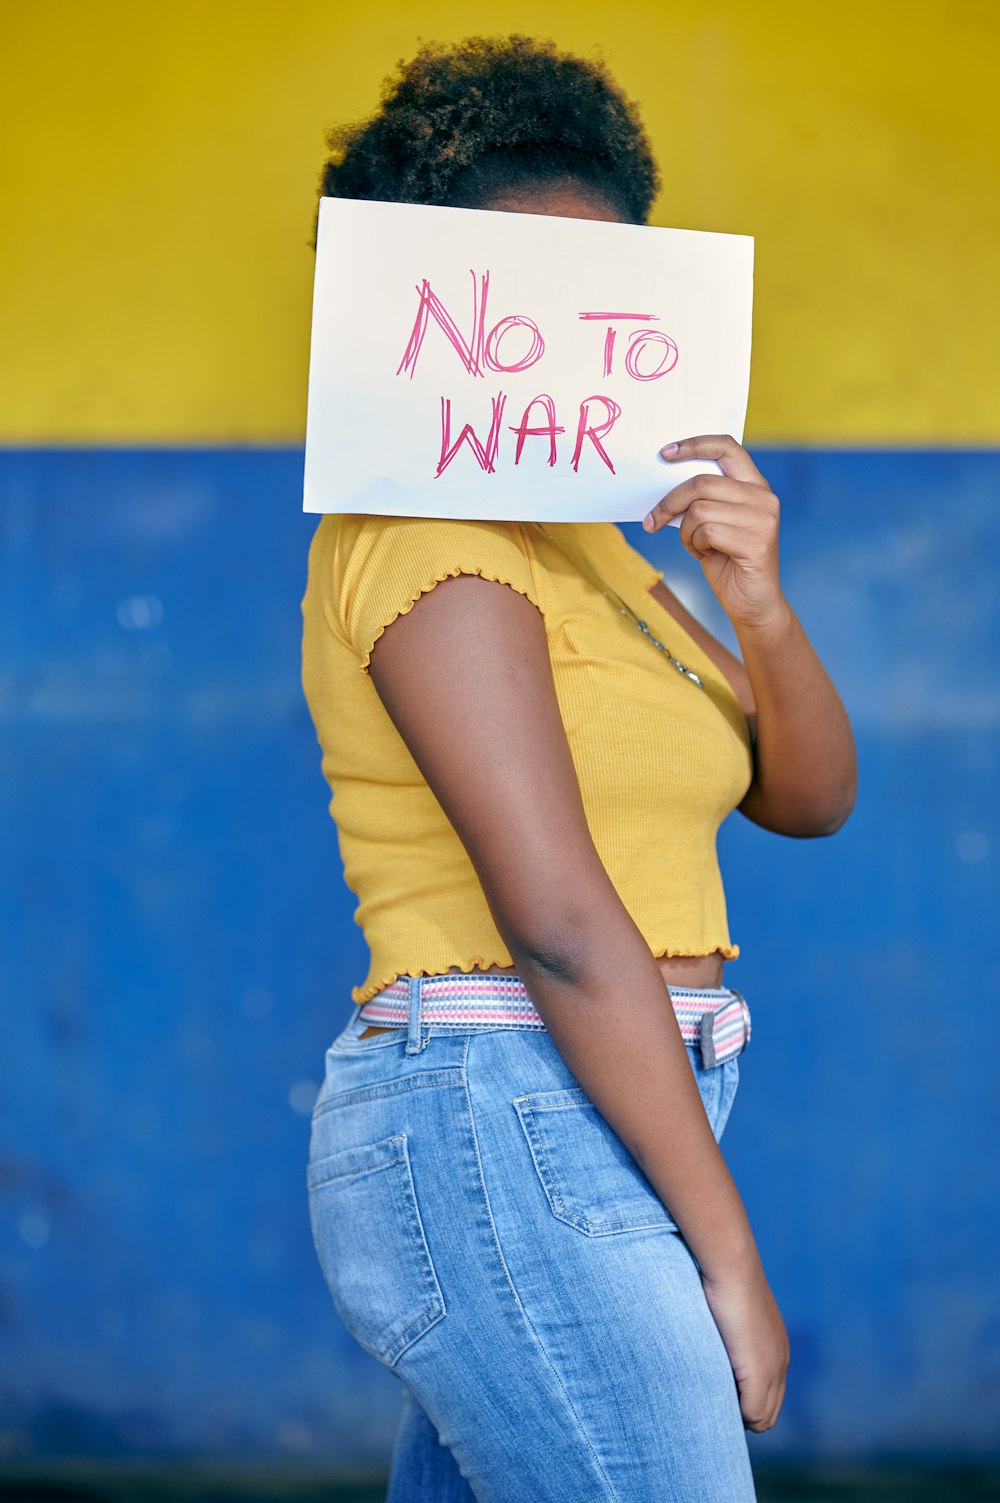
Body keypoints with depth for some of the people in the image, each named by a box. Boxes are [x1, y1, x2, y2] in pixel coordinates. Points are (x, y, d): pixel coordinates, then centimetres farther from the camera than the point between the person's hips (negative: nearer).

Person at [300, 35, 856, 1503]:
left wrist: (756, 596, -7)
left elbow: (808, 792, 13)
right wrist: (729, 1251, -17)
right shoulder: (432, 542, -11)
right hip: (507, 1131, -10)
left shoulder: (581, 540, 19)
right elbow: (559, 921, -18)